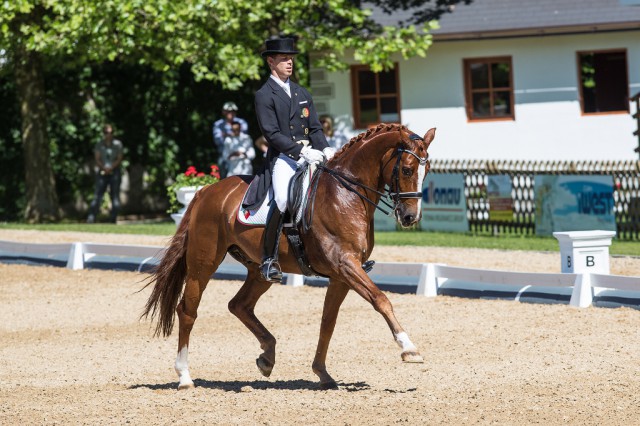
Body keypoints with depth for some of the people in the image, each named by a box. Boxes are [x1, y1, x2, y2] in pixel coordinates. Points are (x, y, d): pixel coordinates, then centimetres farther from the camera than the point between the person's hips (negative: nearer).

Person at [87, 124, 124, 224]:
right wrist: (104, 168, -18)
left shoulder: (117, 144, 6)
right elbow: (97, 160, 1)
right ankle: (91, 218, -24)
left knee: (115, 196, -5)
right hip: (102, 173, -1)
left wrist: (111, 168, -15)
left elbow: (119, 159, 0)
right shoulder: (99, 145, 8)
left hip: (115, 172, 1)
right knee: (98, 194, -13)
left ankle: (113, 219, -4)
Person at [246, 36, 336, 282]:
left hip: (310, 156, 6)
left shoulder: (302, 93, 21)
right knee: (283, 199, -31)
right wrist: (301, 151, -20)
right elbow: (272, 133, -10)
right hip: (283, 158, -6)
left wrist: (325, 148, -4)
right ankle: (269, 258, -23)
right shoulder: (264, 95, 0)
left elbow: (315, 128, 17)